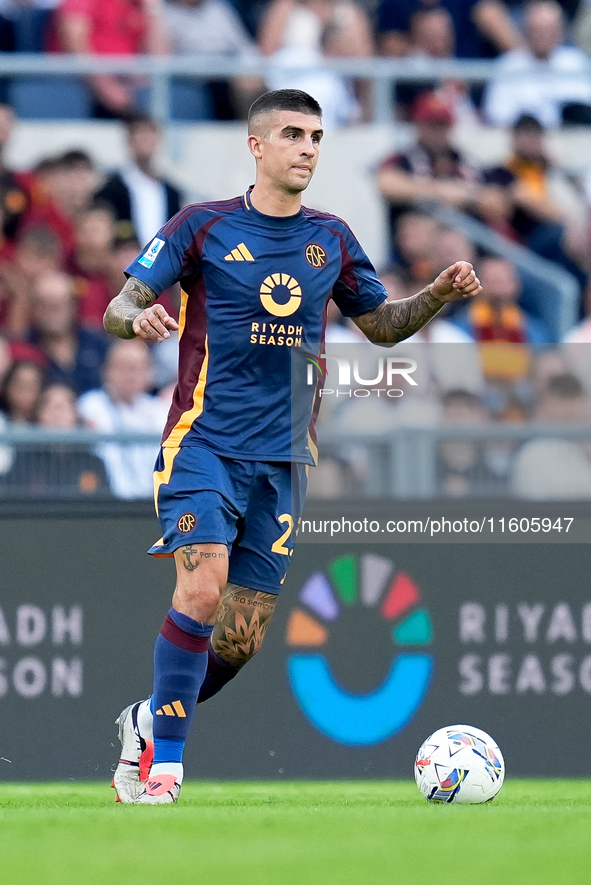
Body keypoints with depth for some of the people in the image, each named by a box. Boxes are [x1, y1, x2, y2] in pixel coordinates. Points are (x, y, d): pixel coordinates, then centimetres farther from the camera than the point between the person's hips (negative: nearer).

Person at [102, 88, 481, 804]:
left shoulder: (331, 239, 12)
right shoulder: (203, 226, 0)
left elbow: (382, 323, 22)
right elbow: (119, 306, -3)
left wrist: (439, 294, 3)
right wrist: (137, 317, -27)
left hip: (283, 459, 4)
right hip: (205, 442, -4)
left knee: (241, 638, 3)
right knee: (203, 587, -24)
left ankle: (147, 723, 28)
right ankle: (162, 768, -15)